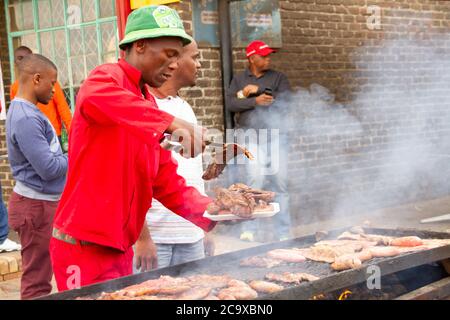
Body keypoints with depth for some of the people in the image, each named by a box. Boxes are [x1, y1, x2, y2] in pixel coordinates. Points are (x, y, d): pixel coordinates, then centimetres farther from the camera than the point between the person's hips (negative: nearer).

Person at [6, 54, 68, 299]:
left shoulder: (27, 112, 11)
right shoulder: (26, 118, -20)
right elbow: (49, 168, -22)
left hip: (41, 202, 10)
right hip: (36, 206, -10)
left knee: (37, 277, 18)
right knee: (37, 282, -3)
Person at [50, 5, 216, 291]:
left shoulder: (148, 105, 13)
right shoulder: (109, 77, -11)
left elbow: (167, 184, 12)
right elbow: (95, 98, -38)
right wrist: (171, 123, -44)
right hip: (84, 247, -8)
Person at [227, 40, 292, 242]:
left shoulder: (277, 77, 13)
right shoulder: (239, 80, 14)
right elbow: (231, 104, -2)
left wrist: (257, 91, -5)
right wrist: (255, 101, -12)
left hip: (276, 134, 1)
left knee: (280, 181, -3)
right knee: (256, 178, -15)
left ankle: (283, 232, 5)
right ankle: (249, 229, -6)